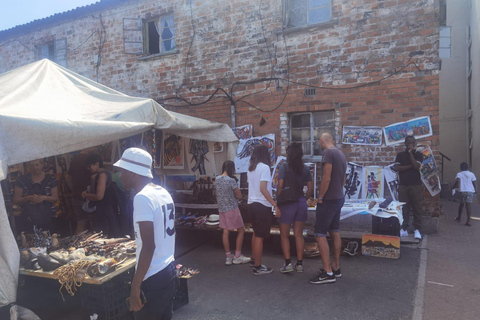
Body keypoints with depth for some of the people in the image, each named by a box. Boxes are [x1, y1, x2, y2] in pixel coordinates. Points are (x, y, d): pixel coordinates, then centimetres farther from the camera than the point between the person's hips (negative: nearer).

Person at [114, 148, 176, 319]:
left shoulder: (142, 198, -19)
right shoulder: (163, 192, 7)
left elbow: (148, 246, -22)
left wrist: (135, 286, -17)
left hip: (152, 278, -8)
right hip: (169, 270, 8)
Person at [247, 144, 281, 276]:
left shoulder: (250, 168, 10)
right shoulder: (264, 167, -14)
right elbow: (263, 189, -22)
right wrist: (275, 205, -22)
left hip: (252, 203, 9)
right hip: (262, 205, -8)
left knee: (256, 233, 23)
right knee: (260, 236, 0)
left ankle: (254, 260, 37)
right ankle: (257, 267, 9)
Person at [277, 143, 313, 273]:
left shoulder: (284, 167, -9)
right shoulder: (305, 169, 4)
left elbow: (280, 186, -13)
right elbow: (310, 188, 4)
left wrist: (277, 201, -2)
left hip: (287, 204, -4)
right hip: (301, 203, 4)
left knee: (284, 235, 8)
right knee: (299, 235, 12)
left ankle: (288, 263, 2)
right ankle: (299, 264, 16)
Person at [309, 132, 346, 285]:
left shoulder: (328, 153, -16)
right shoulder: (341, 154, 11)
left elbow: (326, 178, -22)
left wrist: (320, 197, -13)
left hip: (328, 200, -9)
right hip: (339, 198, 9)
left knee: (320, 234, -5)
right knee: (335, 232, 15)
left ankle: (328, 273, -2)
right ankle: (336, 268, 25)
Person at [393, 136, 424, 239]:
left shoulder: (418, 154, 6)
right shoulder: (400, 155, 9)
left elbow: (416, 166, -10)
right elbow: (396, 168, -3)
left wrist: (411, 153, -9)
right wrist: (410, 166, -7)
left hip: (415, 185, -1)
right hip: (403, 185, 1)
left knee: (416, 207, -2)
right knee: (404, 207, 2)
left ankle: (417, 230, 3)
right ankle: (404, 229, 8)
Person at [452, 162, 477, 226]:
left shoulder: (459, 174, 0)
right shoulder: (471, 174, 7)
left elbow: (457, 181, -17)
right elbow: (474, 183, 9)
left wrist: (453, 187, -4)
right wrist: (475, 190, 24)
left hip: (462, 191, -1)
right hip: (470, 191, 1)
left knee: (461, 204, 18)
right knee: (468, 205, -3)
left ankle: (459, 218, 33)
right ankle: (468, 221, -11)